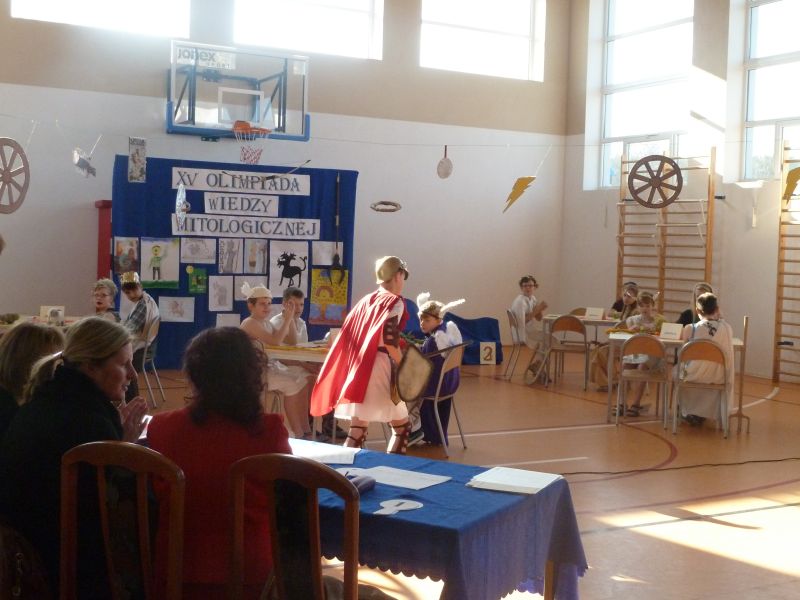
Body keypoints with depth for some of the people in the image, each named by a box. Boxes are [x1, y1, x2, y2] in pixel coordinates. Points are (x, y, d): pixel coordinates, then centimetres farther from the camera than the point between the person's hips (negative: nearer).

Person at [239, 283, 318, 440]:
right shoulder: (250, 323, -13)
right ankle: (298, 434, -17)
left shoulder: (266, 323, 16)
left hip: (270, 367, 9)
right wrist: (287, 319, -17)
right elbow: (275, 341, -26)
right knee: (292, 384, -23)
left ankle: (305, 429, -4)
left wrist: (289, 320, 4)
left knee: (304, 378, -2)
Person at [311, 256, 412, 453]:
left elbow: (347, 335, 14)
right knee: (402, 426, 7)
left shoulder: (365, 300, 17)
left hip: (357, 367, 7)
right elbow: (388, 338, -18)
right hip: (379, 367, -7)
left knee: (358, 428, 7)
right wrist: (403, 366, -9)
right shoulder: (395, 302, -4)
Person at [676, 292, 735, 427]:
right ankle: (702, 414, 47)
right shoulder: (727, 328, -10)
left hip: (694, 376, -2)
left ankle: (688, 412, 41)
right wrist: (719, 318, 9)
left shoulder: (690, 329, -14)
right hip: (718, 378, 2)